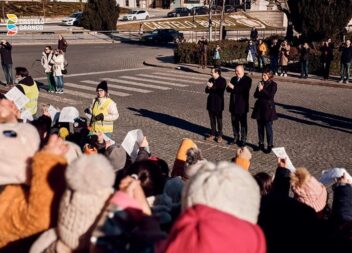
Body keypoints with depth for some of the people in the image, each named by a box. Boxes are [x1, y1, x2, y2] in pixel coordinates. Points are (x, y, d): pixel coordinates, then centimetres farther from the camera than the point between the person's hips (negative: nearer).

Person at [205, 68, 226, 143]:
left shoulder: (222, 80, -8)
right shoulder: (211, 80, 11)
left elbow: (220, 91, -18)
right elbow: (206, 91, 10)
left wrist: (212, 87, -21)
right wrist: (208, 87, -12)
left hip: (218, 103, -6)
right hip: (211, 102, 6)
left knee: (219, 119, 1)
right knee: (212, 119, 11)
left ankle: (220, 136, 9)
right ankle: (213, 134, 20)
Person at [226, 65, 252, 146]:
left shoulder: (247, 79, -7)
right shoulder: (233, 79, 13)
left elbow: (245, 90, -21)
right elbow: (228, 89, 7)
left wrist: (234, 87, -26)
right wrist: (229, 87, -17)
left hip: (242, 105, -6)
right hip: (233, 105, 6)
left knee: (243, 123, 2)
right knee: (234, 122, 12)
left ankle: (243, 140, 10)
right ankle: (236, 138, 25)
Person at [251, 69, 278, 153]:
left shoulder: (273, 85, -6)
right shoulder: (261, 83, 10)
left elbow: (270, 96, -18)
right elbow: (255, 95, 6)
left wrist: (262, 90, -19)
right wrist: (259, 90, -13)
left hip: (268, 108, -6)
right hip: (259, 107, 6)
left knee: (268, 127, -1)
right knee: (260, 127, 11)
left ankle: (270, 145, 7)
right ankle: (261, 144, 22)